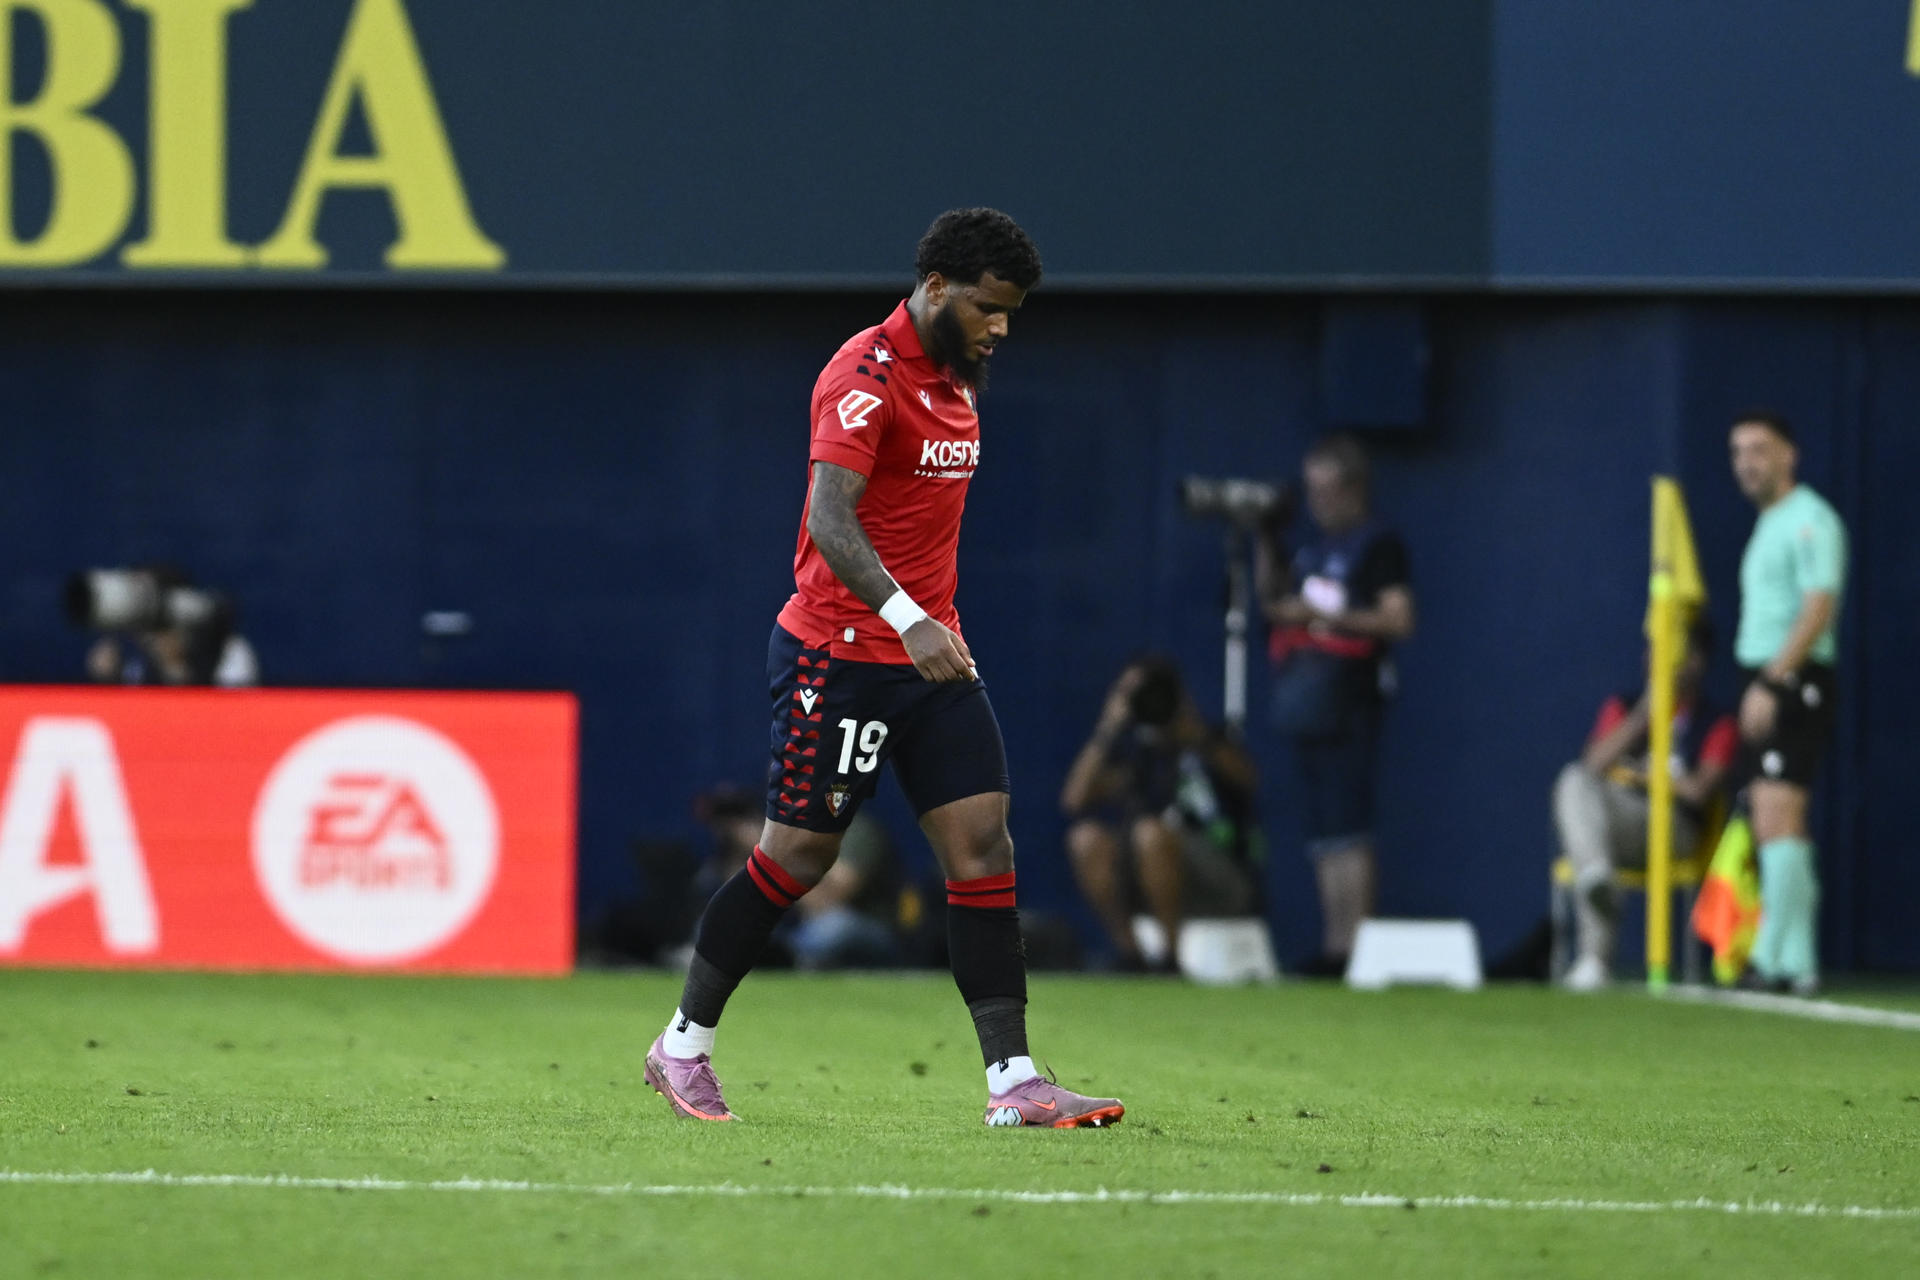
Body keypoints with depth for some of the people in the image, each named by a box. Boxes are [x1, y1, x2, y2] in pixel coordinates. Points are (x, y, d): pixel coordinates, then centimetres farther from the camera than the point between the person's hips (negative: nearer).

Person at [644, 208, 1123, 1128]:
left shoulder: (954, 379, 13)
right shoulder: (867, 377, -16)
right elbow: (828, 520, -28)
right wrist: (908, 619, -39)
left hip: (929, 649, 8)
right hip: (838, 653, -8)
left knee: (983, 847, -4)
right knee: (798, 855, 1)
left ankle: (1013, 1081, -7)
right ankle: (683, 1046, 19)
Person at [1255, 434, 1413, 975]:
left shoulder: (1377, 544, -5)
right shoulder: (1315, 545, 19)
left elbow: (1399, 620, -13)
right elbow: (1272, 599, 23)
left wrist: (1320, 616, -16)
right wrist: (1264, 545, 10)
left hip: (1350, 701, -8)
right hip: (1307, 701, 8)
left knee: (1345, 828, -13)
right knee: (1322, 832, 7)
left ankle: (1353, 945, -15)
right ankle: (1332, 945, 8)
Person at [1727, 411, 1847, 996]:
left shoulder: (1809, 519, -9)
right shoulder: (1768, 525, 20)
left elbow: (1819, 607, -19)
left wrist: (1772, 682, -24)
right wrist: (1759, 684, 15)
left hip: (1794, 683, -10)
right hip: (1765, 686, 10)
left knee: (1778, 820, -15)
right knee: (1772, 829, 8)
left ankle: (1772, 959, -19)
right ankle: (1799, 964, 9)